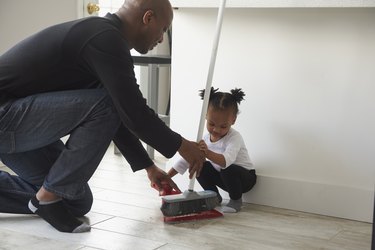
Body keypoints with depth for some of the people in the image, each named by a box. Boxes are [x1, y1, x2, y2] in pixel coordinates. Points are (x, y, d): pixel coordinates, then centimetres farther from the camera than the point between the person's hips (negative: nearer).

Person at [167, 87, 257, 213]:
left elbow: (226, 161, -47)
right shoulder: (205, 139, -6)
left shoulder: (234, 137, -27)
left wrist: (208, 153, -65)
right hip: (223, 176, 6)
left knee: (228, 170, -36)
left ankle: (236, 200, -10)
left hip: (246, 176, -6)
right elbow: (186, 158, -3)